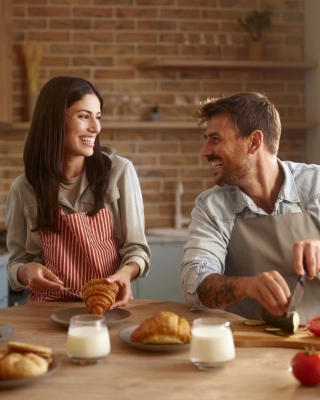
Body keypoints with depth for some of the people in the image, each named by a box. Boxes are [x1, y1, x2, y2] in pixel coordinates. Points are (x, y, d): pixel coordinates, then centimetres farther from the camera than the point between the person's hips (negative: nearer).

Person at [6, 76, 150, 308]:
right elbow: (17, 262, 6)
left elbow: (136, 247, -1)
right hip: (50, 307, 3)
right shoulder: (24, 188, 0)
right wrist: (26, 271, -16)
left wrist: (127, 271, -22)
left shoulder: (120, 171, -4)